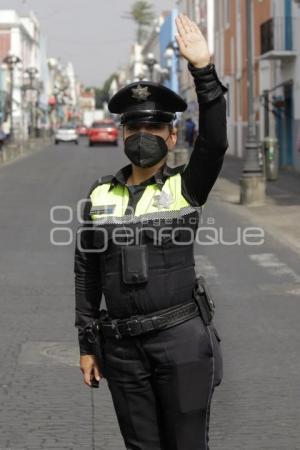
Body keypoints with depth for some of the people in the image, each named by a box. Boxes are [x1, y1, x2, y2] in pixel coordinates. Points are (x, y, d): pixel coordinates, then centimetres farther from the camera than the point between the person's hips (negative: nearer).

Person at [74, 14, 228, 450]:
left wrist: (204, 70, -28)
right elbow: (87, 275, 10)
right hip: (122, 346, 3)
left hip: (181, 339, -3)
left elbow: (215, 141, -20)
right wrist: (87, 345, 9)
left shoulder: (186, 187, -1)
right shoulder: (100, 196, 7)